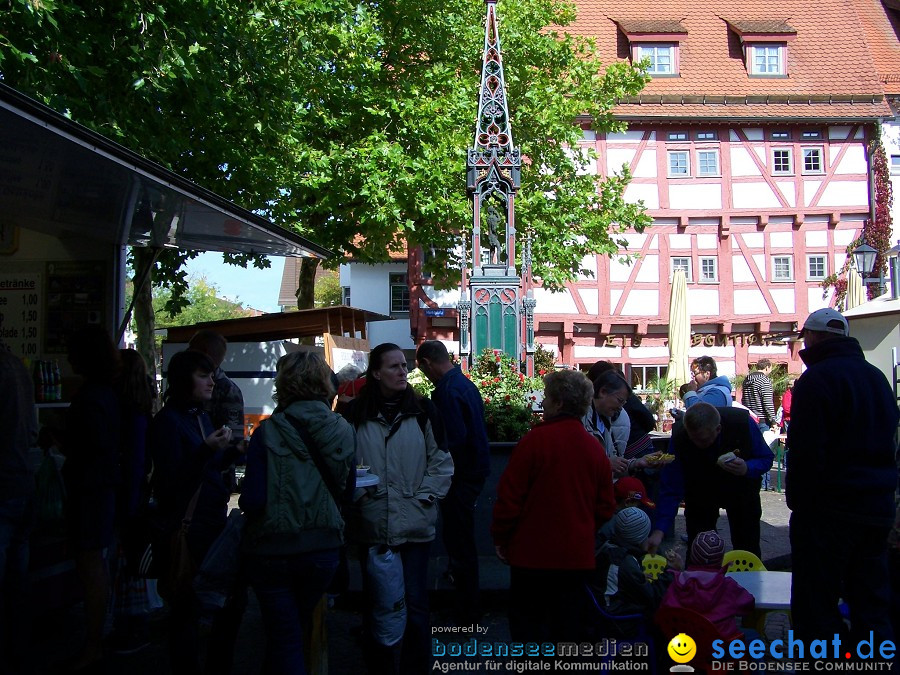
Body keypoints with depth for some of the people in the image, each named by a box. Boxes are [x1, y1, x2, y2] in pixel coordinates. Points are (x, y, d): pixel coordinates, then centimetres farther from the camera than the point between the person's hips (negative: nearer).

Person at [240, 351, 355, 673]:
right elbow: (345, 491, 4)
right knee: (294, 631, 25)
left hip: (273, 549, -3)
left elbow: (252, 501, -16)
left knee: (284, 639, 10)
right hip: (323, 549, 4)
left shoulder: (268, 432, -14)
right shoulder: (343, 431, -5)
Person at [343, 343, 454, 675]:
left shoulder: (423, 411, 0)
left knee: (415, 604, 6)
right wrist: (358, 496, -8)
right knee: (377, 604, 12)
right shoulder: (356, 414, 0)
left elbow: (442, 462, 2)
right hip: (372, 525, 1)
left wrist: (423, 497, -6)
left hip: (415, 525, -1)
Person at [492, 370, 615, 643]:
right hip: (578, 556, 5)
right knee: (569, 627, 14)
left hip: (533, 553, -4)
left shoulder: (535, 439, -14)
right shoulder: (595, 447, 1)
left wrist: (500, 538, 0)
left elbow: (509, 496, -12)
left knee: (527, 626, 7)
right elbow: (606, 507, 8)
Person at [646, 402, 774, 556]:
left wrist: (747, 468, -38)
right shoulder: (679, 436, -31)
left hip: (741, 489, 1)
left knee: (748, 549, 4)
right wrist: (659, 530, -36)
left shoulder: (743, 422, -31)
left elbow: (766, 458, -15)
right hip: (700, 492, 0)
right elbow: (670, 489, -28)